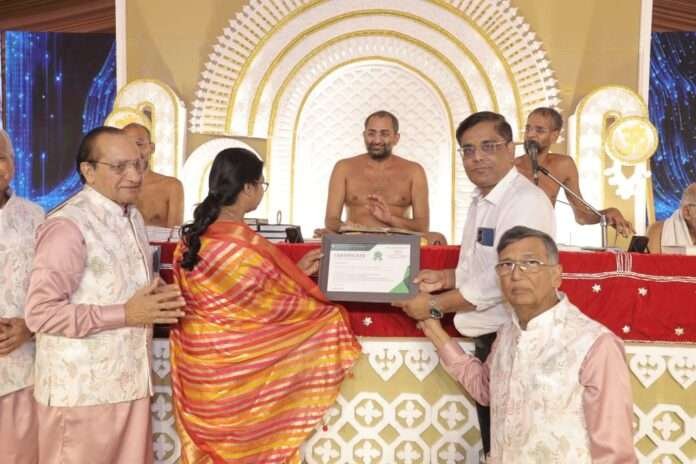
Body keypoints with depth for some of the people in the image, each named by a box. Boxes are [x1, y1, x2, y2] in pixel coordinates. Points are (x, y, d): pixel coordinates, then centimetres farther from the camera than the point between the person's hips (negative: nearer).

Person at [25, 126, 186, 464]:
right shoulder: (68, 225, -19)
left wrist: (157, 298, 1)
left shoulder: (132, 217, 10)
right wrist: (125, 314, -22)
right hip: (82, 390, -8)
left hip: (129, 381, 8)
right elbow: (40, 313, -22)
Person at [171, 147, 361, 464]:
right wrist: (327, 305, 5)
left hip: (198, 360, 7)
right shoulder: (244, 244, -23)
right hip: (233, 365, -7)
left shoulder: (192, 238, 1)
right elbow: (278, 305, -12)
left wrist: (295, 271, 13)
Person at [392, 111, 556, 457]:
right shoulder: (480, 201, 11)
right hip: (488, 337, 9)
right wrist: (445, 278, 4)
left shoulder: (526, 202, -18)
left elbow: (503, 278, -24)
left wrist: (435, 306, -16)